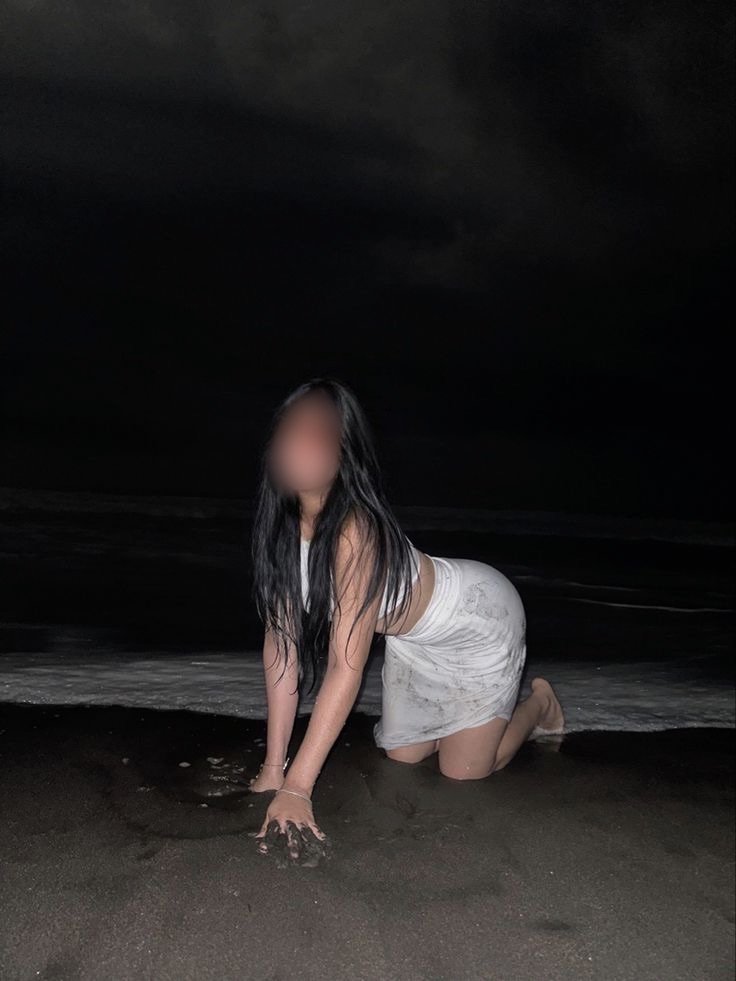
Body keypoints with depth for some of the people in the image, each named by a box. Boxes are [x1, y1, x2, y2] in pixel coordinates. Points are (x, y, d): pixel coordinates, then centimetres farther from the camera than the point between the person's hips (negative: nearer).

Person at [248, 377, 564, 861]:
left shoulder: (355, 531, -40)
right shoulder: (283, 524, -18)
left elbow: (347, 667, -41)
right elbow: (281, 637, -16)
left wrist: (297, 788, -40)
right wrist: (274, 766, -16)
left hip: (478, 617, -6)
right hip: (414, 635, 7)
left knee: (462, 774, 2)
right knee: (402, 757, 15)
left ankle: (538, 703, 30)